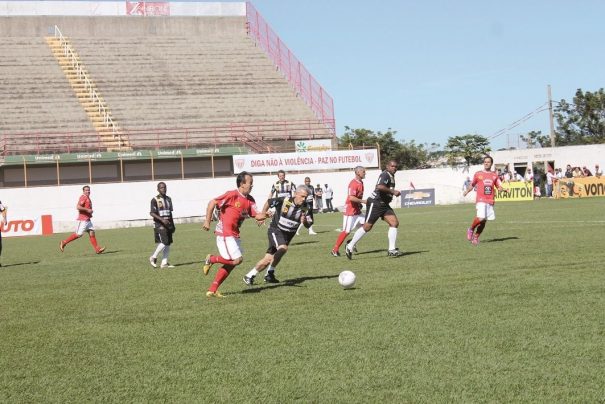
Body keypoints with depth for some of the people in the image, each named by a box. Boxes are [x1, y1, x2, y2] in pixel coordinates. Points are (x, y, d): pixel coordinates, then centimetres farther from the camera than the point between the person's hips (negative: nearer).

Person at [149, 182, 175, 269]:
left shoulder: (169, 199, 14)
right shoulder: (155, 200, -7)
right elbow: (152, 213, -13)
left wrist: (173, 225, 19)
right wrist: (162, 219, -25)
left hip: (168, 224, 7)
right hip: (159, 225, -7)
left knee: (168, 244, 4)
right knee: (164, 242, -15)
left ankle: (164, 263, 9)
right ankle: (153, 257, 4)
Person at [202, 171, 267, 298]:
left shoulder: (250, 199, 8)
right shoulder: (233, 195, -15)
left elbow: (257, 215, 1)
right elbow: (212, 203, -14)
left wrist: (264, 215, -22)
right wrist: (207, 221, -16)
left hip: (234, 234, 9)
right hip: (224, 233, -9)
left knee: (231, 264, 9)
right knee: (237, 260, -13)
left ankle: (212, 290, 13)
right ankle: (211, 259, 7)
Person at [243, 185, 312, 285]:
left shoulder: (306, 208, -10)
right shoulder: (284, 201, -20)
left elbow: (308, 225, -3)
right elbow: (268, 202, -4)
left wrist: (305, 222, -25)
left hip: (288, 235, 4)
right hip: (275, 230, -4)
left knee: (267, 260, 5)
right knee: (283, 248, -31)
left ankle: (249, 276, 18)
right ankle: (270, 273, -14)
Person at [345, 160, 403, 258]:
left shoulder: (391, 176, 16)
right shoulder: (385, 175, -16)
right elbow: (380, 187, -34)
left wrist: (394, 192, 18)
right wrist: (392, 191, -25)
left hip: (384, 205, 9)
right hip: (375, 203, -9)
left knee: (395, 223, -4)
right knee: (367, 226, -6)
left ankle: (392, 250, -2)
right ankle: (350, 246, 7)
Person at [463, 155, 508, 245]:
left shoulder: (494, 175, 11)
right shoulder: (478, 174, 5)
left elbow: (499, 187, 13)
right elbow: (472, 185, 15)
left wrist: (503, 190, -8)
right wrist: (467, 191, 0)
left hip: (490, 201, 3)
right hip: (481, 200, -3)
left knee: (484, 221, 4)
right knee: (480, 218, -21)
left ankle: (476, 237, 18)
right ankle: (471, 229, 6)